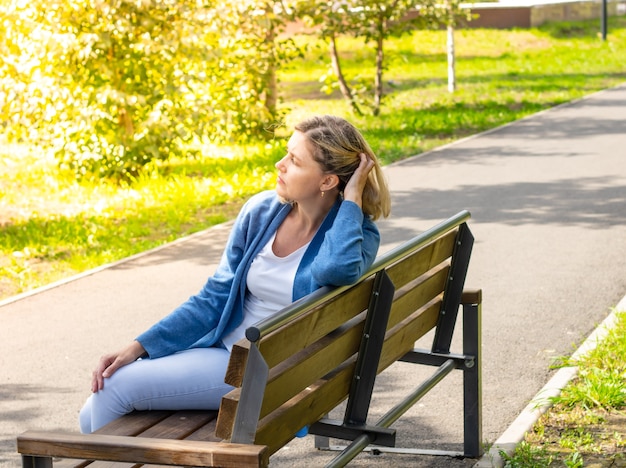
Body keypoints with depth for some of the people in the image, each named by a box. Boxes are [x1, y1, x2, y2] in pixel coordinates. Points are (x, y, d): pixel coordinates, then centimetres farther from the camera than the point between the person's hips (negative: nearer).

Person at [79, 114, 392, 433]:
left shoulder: (356, 233, -11)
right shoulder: (260, 211, 1)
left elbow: (337, 269, -38)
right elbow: (214, 299, 6)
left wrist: (352, 197, -24)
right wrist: (137, 348, -3)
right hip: (222, 345, 5)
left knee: (117, 387, -15)